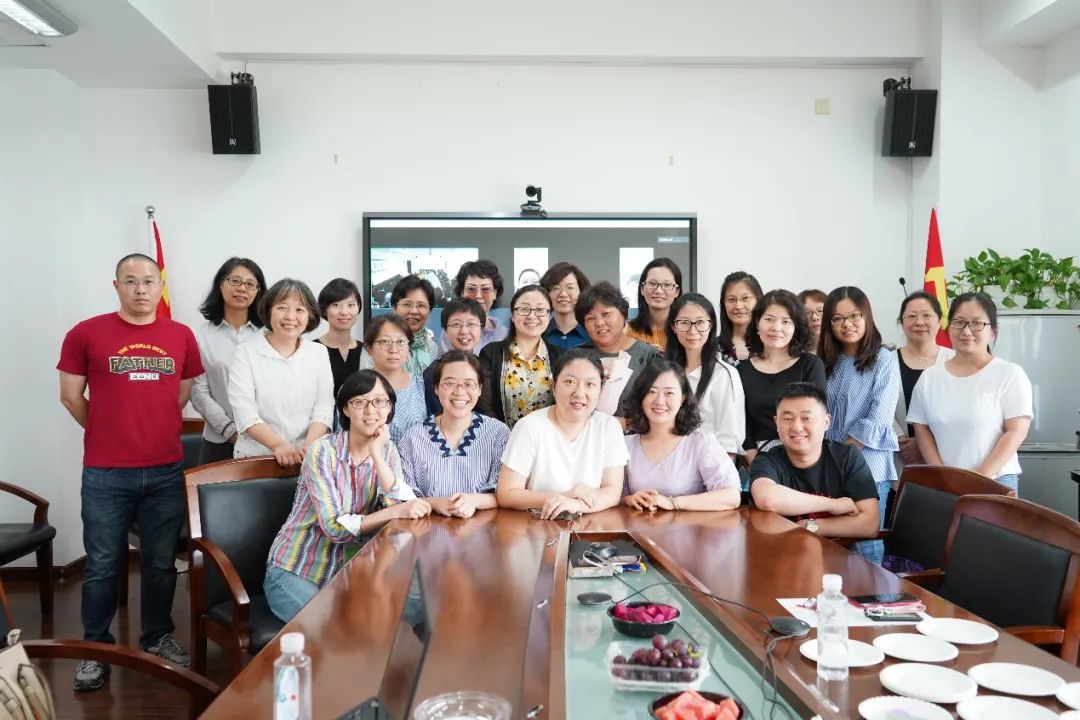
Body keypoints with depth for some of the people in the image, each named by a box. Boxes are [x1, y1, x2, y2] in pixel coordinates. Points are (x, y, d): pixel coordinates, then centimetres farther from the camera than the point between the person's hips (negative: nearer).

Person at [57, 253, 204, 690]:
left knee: (161, 562, 12)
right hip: (105, 473, -2)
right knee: (102, 565, 7)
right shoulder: (86, 334, -2)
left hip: (167, 470, 2)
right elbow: (71, 396, 4)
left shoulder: (181, 336, 5)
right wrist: (109, 431, 11)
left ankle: (159, 637, 28)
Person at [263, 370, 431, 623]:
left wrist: (376, 454, -20)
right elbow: (334, 526, -23)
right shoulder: (323, 451, -16)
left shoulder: (387, 450, 1)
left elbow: (402, 505, -14)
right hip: (293, 573, -5)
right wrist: (394, 512, -31)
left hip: (344, 573, 5)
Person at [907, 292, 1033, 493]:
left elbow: (1016, 431, -7)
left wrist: (982, 477, -14)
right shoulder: (929, 377, 7)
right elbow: (922, 430, 7)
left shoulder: (1010, 374, -2)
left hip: (996, 482, -2)